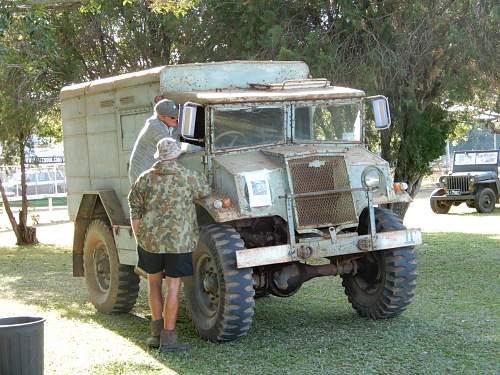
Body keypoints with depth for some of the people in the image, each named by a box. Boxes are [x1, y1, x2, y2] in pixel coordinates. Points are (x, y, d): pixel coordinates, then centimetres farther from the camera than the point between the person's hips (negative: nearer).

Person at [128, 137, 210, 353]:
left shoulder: (145, 179, 2)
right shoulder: (188, 177, -7)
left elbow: (135, 212, 5)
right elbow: (204, 191, 12)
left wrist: (139, 239, 14)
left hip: (150, 239, 3)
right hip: (179, 240, -3)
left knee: (154, 282, 19)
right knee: (173, 287, 2)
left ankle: (157, 331, 23)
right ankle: (168, 338, 2)